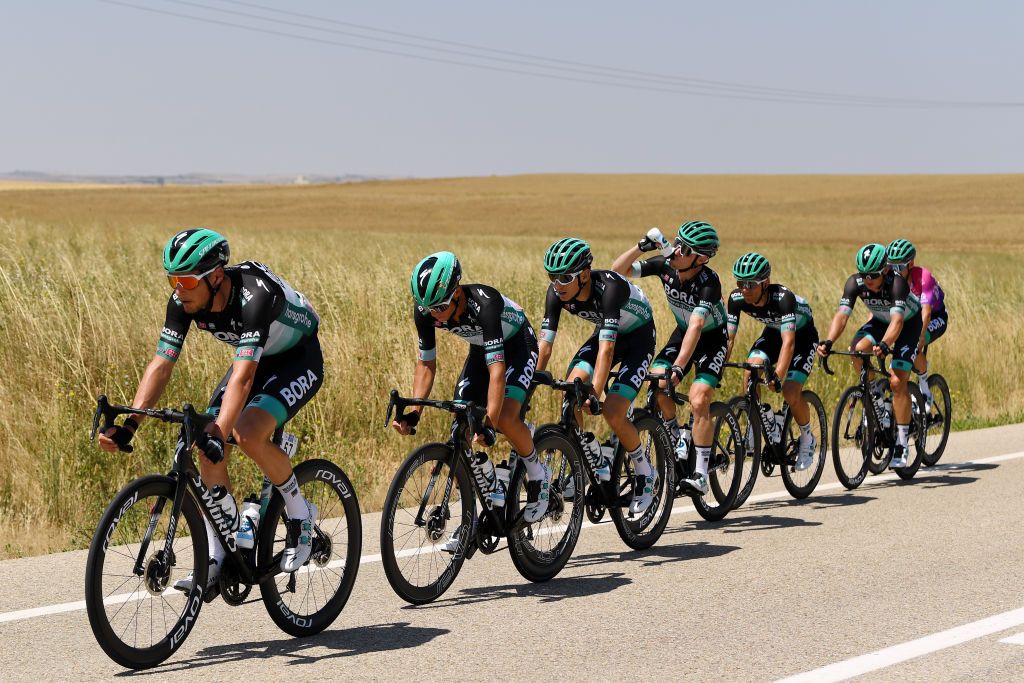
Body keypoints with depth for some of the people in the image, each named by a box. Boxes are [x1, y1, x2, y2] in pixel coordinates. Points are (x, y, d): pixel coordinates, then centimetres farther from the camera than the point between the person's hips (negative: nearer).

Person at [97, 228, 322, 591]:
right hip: (257, 360, 7)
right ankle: (216, 560, -1)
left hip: (299, 360, -7)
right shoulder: (184, 300, -18)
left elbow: (243, 377, -44)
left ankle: (300, 514, -5)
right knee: (208, 450, -9)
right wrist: (129, 425, -27)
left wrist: (217, 434, -55)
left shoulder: (254, 295, -37)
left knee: (247, 434, -29)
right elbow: (161, 364, -17)